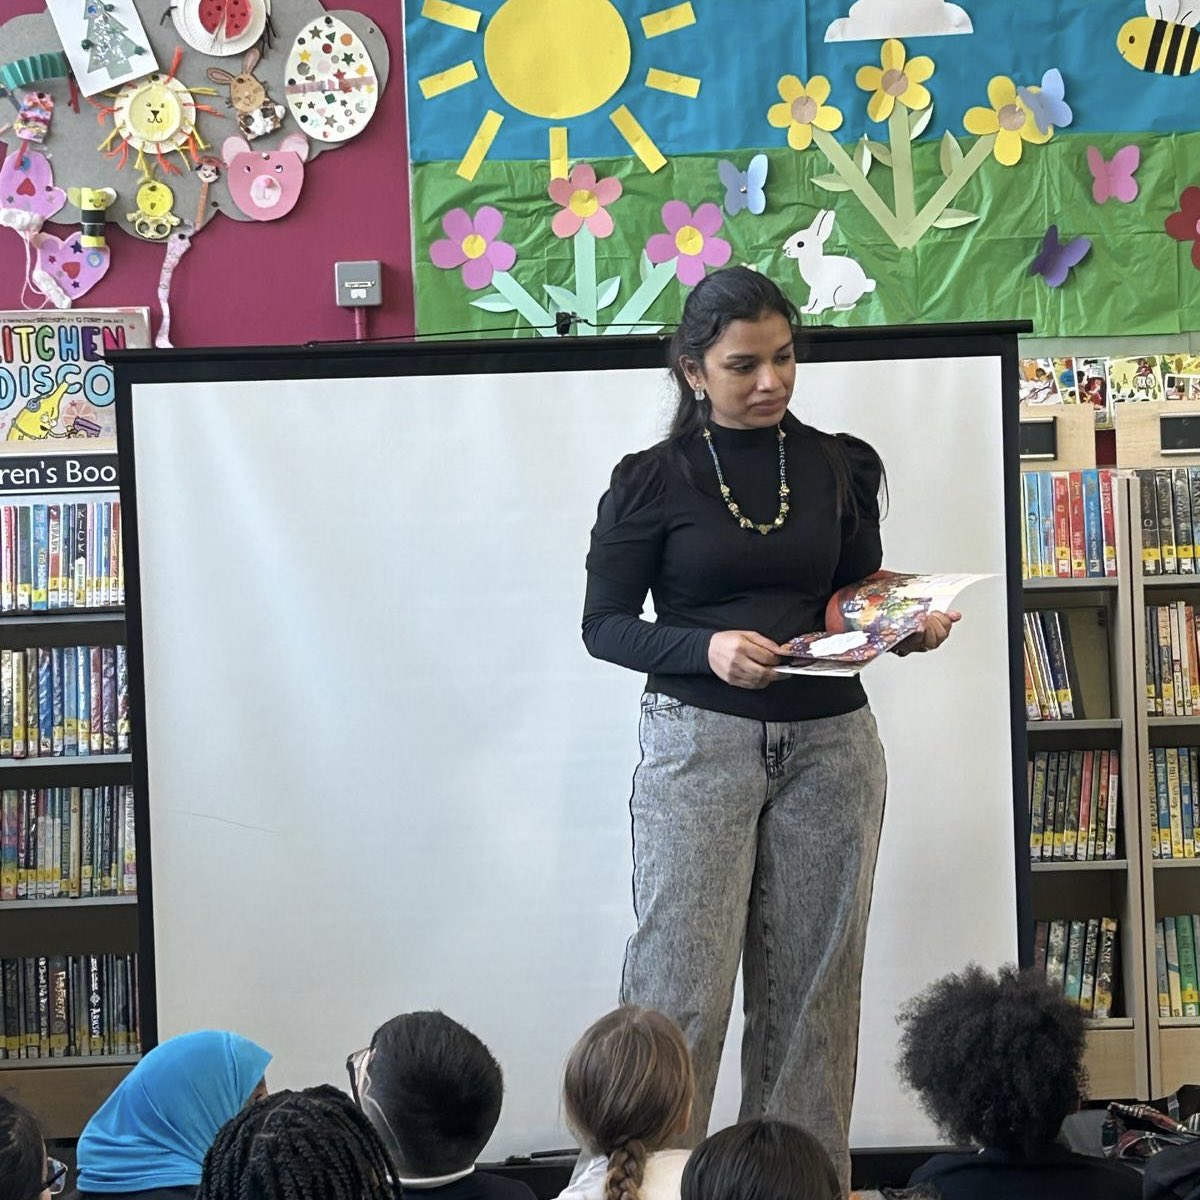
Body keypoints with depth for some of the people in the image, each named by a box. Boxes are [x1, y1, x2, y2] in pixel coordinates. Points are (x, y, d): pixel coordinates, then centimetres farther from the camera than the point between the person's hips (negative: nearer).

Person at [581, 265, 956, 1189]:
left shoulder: (839, 469, 7)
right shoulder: (652, 481, -2)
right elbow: (605, 625, -1)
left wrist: (907, 628, -6)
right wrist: (709, 649, -18)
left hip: (831, 742, 3)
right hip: (700, 742, -3)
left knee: (814, 982, 6)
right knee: (681, 981, -6)